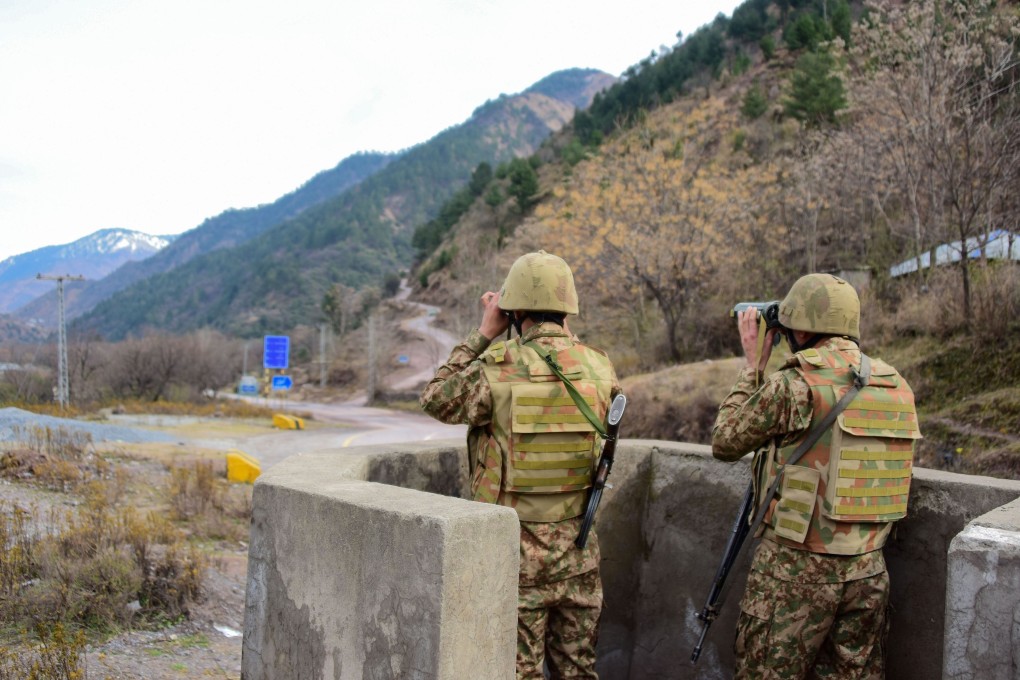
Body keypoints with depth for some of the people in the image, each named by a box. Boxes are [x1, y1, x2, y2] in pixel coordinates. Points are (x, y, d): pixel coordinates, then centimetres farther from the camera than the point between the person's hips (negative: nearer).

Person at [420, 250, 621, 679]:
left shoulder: (497, 369, -15)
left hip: (515, 547, -4)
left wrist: (482, 335, 3)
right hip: (578, 547, 4)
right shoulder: (600, 368, -4)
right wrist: (565, 338, 16)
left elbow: (435, 400, 1)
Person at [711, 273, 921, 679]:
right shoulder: (897, 387, 4)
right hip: (868, 570, 6)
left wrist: (753, 367, 4)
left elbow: (724, 443, -4)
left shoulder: (795, 386, -15)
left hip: (796, 568, -6)